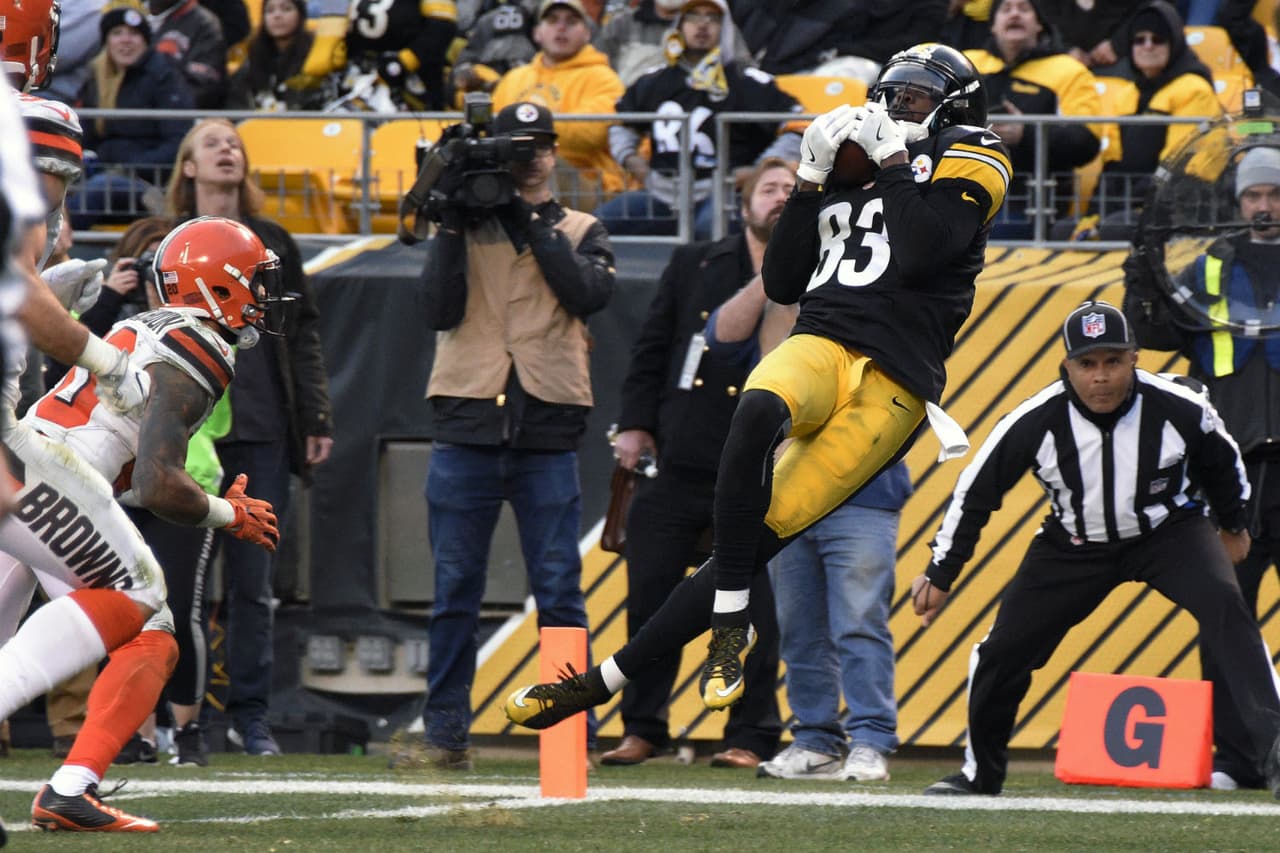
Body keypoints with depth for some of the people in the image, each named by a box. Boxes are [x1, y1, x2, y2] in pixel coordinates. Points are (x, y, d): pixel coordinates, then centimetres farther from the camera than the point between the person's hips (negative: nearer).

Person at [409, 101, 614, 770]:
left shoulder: (579, 231, 12)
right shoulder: (464, 227, 12)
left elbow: (589, 293, -8)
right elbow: (439, 310, -2)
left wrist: (536, 224, -8)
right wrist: (454, 227, -8)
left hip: (547, 434, 0)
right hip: (467, 423, 0)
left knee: (559, 591, -2)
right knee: (455, 588, 0)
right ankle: (446, 732, 4)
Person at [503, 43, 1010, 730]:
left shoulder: (969, 159, 8)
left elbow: (918, 253, -11)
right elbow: (780, 282, 18)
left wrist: (895, 159, -3)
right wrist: (811, 177, 11)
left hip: (893, 385, -4)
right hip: (821, 346, 4)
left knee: (755, 541, -13)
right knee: (756, 415, -32)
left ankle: (605, 680, -11)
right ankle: (731, 622, -25)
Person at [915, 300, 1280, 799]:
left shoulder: (1179, 410, -23)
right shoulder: (1034, 422, -24)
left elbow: (1222, 463, 1)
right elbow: (975, 492, -10)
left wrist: (1234, 526, 16)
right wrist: (940, 576, -4)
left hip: (1169, 530, -1)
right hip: (1074, 546, 1)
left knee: (1224, 604, -27)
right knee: (1004, 648, -2)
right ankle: (980, 773, 24)